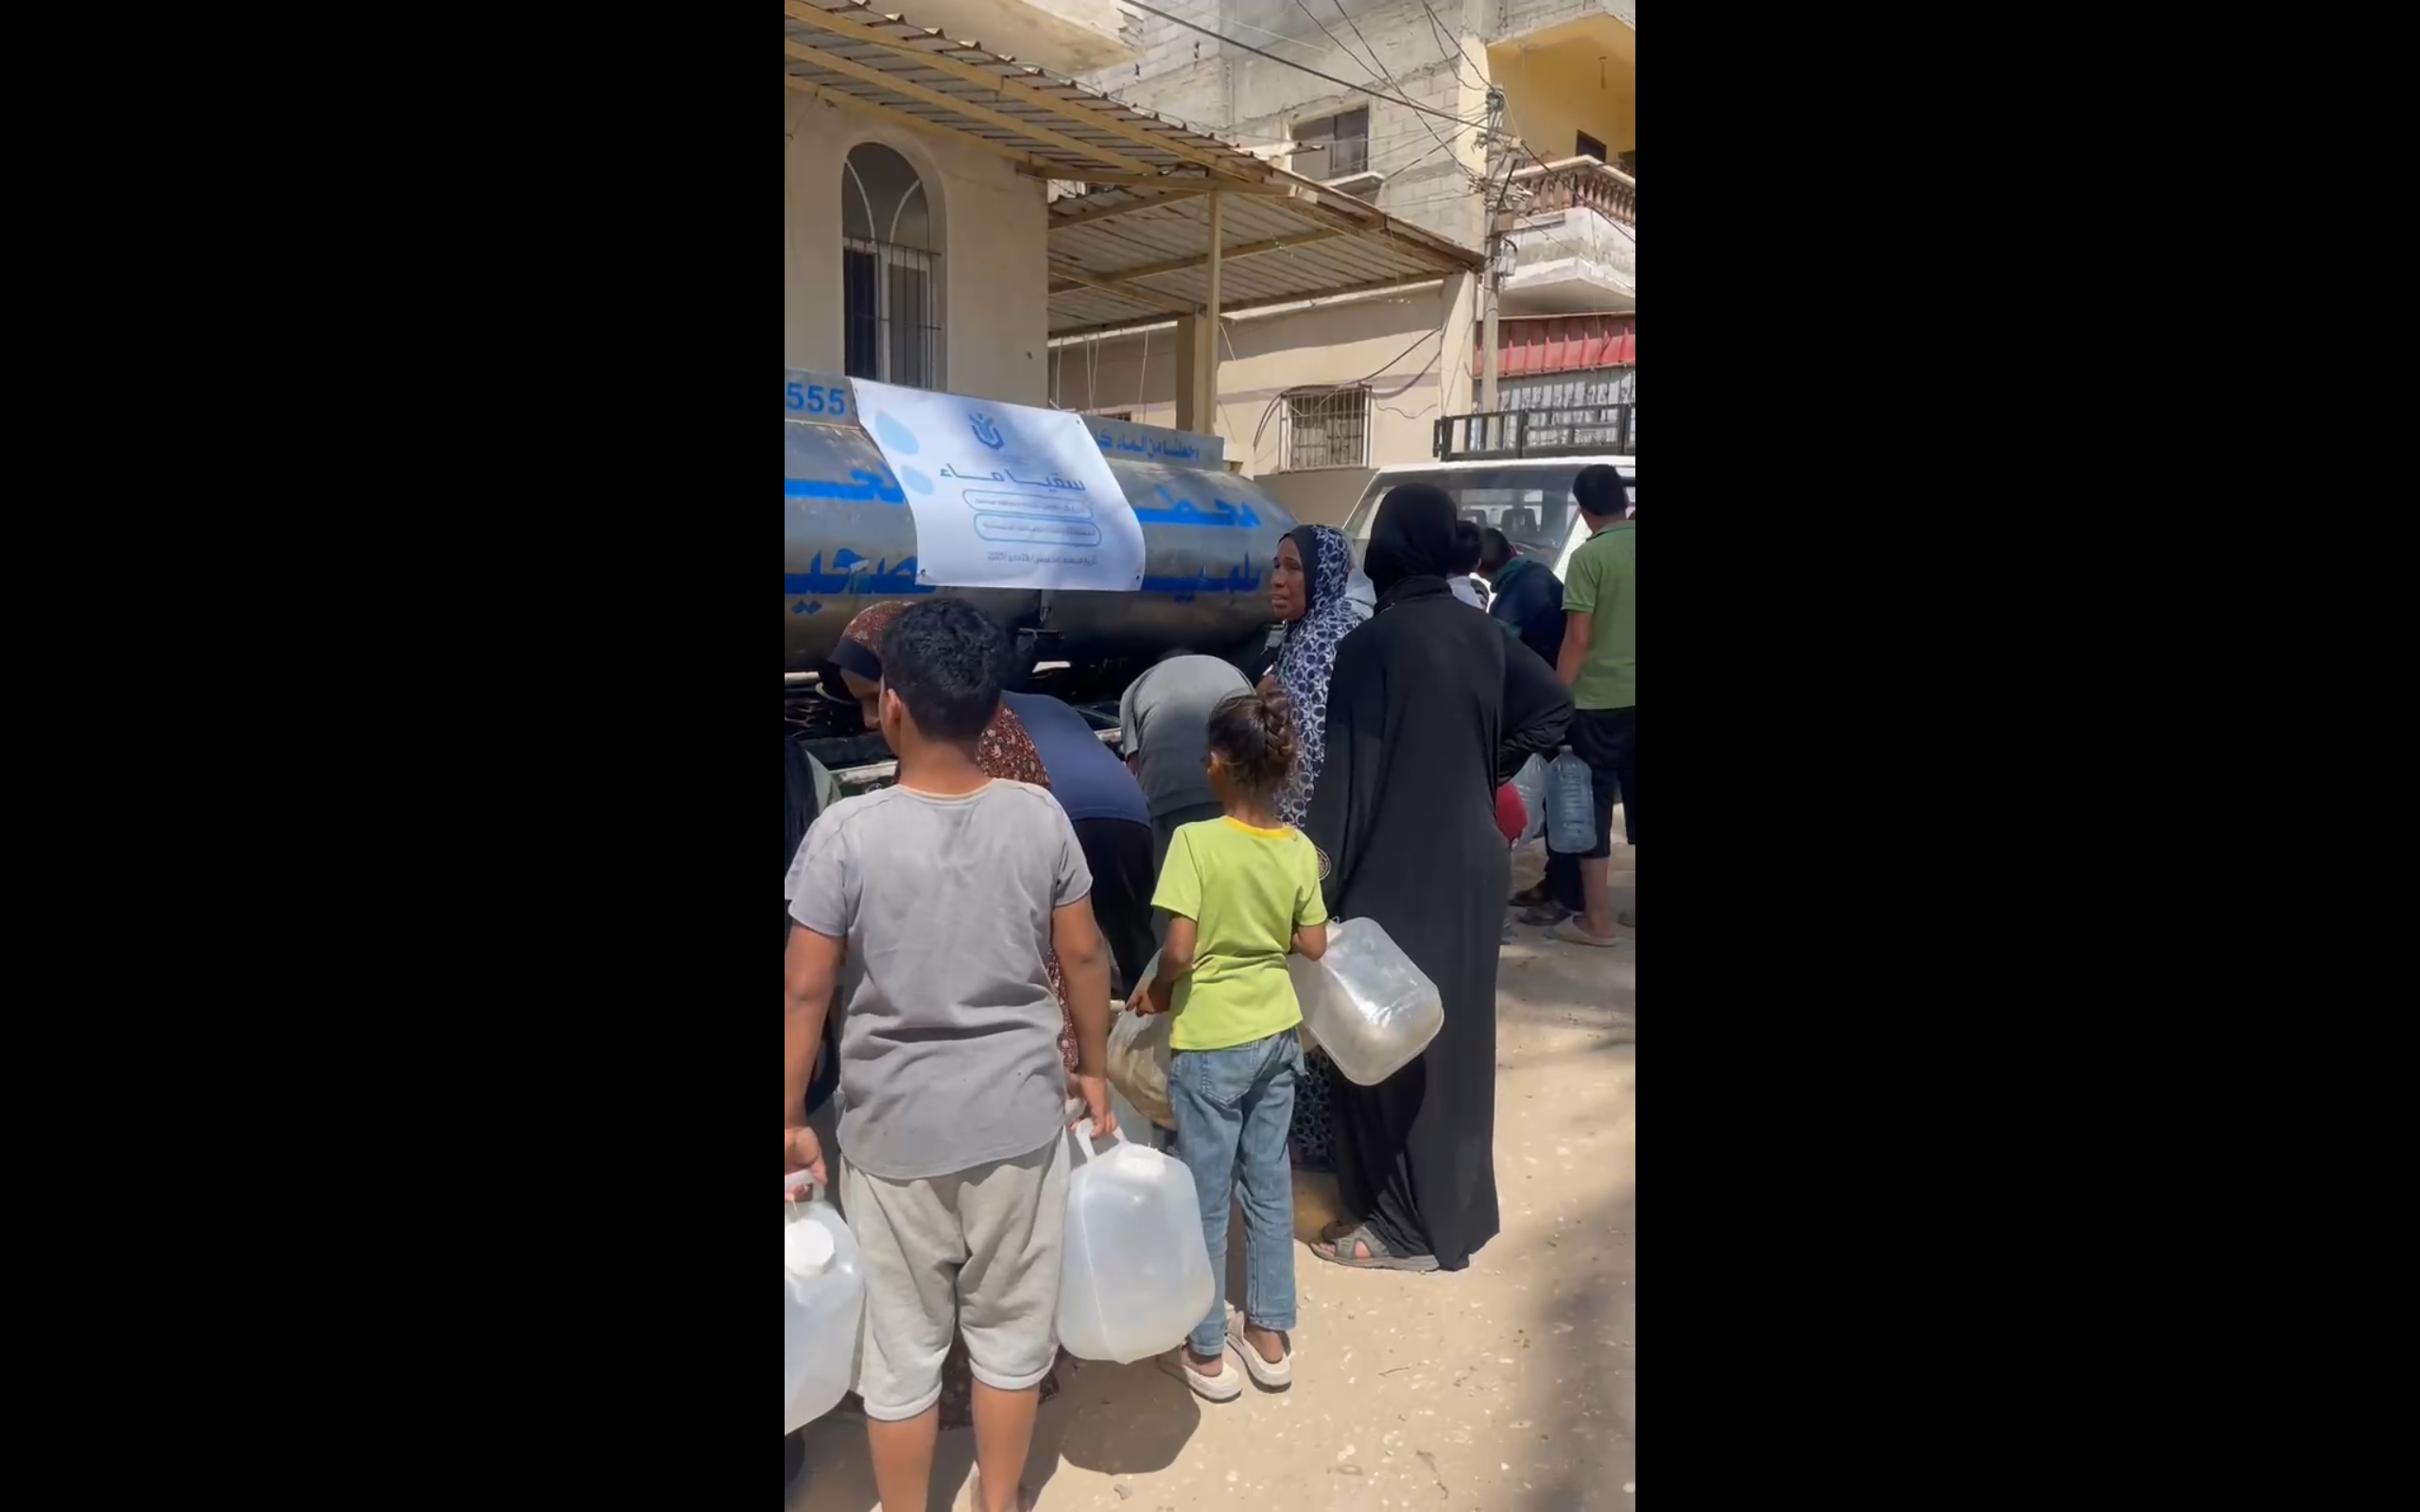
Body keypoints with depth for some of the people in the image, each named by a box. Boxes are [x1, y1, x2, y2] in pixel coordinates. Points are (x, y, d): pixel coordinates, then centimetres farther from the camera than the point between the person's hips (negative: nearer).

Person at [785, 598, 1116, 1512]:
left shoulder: (848, 832, -16)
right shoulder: (1039, 816, -9)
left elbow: (805, 992, -11)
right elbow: (1084, 957, -1)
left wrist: (790, 1120, 2)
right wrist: (1093, 1068, 14)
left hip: (895, 1128, -2)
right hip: (1019, 1116, 2)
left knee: (900, 1345, 16)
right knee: (1011, 1327, 19)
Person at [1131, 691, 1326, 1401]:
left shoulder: (1196, 841, -20)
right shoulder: (1301, 849, -4)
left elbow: (1179, 952, -22)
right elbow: (1314, 947, 3)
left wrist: (1154, 995, -4)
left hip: (1211, 1042, -5)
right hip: (1278, 1034, 5)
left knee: (1206, 1194, 9)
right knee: (1270, 1181, 17)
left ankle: (1206, 1352, 24)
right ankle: (1269, 1336, 30)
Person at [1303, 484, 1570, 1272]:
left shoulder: (1373, 642, -18)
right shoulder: (1479, 632, 2)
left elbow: (1349, 773, -19)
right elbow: (1553, 706, 11)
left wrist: (1319, 888, -15)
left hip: (1397, 873, -7)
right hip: (1471, 863, 7)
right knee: (1456, 1034, 18)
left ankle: (1406, 1227, 17)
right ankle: (1458, 1208, 33)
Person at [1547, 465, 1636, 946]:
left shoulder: (1590, 556, -12)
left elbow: (1577, 639, -14)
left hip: (1599, 699, -5)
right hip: (1632, 696, 6)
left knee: (1593, 804, 3)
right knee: (1634, 799, 14)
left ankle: (1597, 920, 6)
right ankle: (1629, 909, 21)